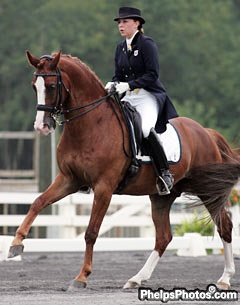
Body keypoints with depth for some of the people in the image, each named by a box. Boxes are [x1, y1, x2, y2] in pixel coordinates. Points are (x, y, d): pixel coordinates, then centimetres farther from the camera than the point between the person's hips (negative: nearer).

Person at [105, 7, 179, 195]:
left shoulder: (147, 44, -8)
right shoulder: (120, 48, 14)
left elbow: (152, 75, -15)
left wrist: (129, 85, -23)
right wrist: (112, 84, -6)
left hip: (150, 95, -8)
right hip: (129, 97, 8)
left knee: (146, 128, -32)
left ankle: (165, 173, -23)